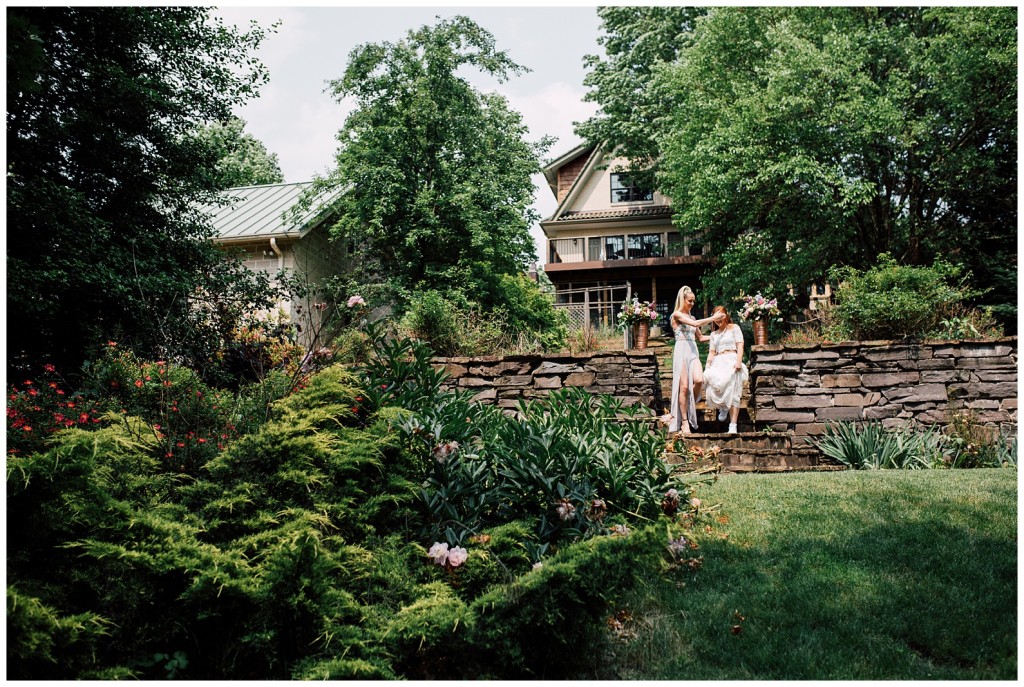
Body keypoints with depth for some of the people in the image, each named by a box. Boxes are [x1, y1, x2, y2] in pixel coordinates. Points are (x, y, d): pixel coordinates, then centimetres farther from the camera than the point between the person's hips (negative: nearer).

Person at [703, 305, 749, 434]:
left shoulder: (734, 328, 13)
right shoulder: (714, 334, 27)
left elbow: (740, 346, 1)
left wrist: (739, 361, -14)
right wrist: (707, 366, 4)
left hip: (731, 361, -4)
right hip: (717, 363, 4)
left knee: (732, 393, -16)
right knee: (713, 391, -20)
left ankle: (733, 425, -17)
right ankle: (723, 408, 14)